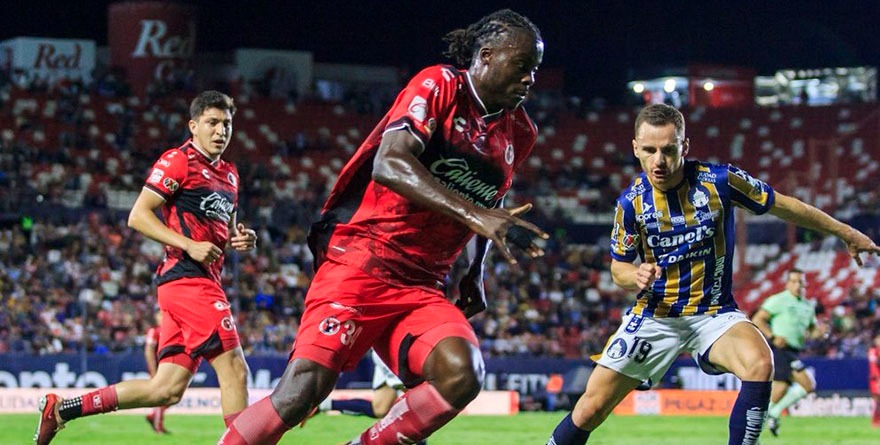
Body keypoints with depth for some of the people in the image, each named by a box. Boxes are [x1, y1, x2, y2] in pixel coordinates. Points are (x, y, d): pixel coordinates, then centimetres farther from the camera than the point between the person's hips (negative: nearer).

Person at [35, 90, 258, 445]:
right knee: (233, 369, -14)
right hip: (188, 278, -9)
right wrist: (189, 245, -18)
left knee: (166, 389, 4)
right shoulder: (178, 161, -4)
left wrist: (240, 239, 11)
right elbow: (138, 216, -9)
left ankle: (60, 409, 12)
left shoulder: (228, 175, 22)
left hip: (204, 280, 9)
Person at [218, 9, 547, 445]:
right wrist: (474, 214, -33)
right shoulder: (439, 86, -6)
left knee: (462, 375, -24)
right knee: (301, 392, -19)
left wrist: (475, 273, 21)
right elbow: (389, 163, -23)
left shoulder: (518, 134, 13)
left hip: (423, 288, 6)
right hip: (362, 260, -6)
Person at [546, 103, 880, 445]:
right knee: (590, 410, -5)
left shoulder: (719, 180, -13)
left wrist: (846, 233, 10)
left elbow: (782, 206, 2)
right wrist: (637, 276, -19)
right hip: (654, 315, 1)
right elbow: (618, 268, 6)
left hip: (714, 314, -1)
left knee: (759, 364, -32)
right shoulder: (631, 202, -8)